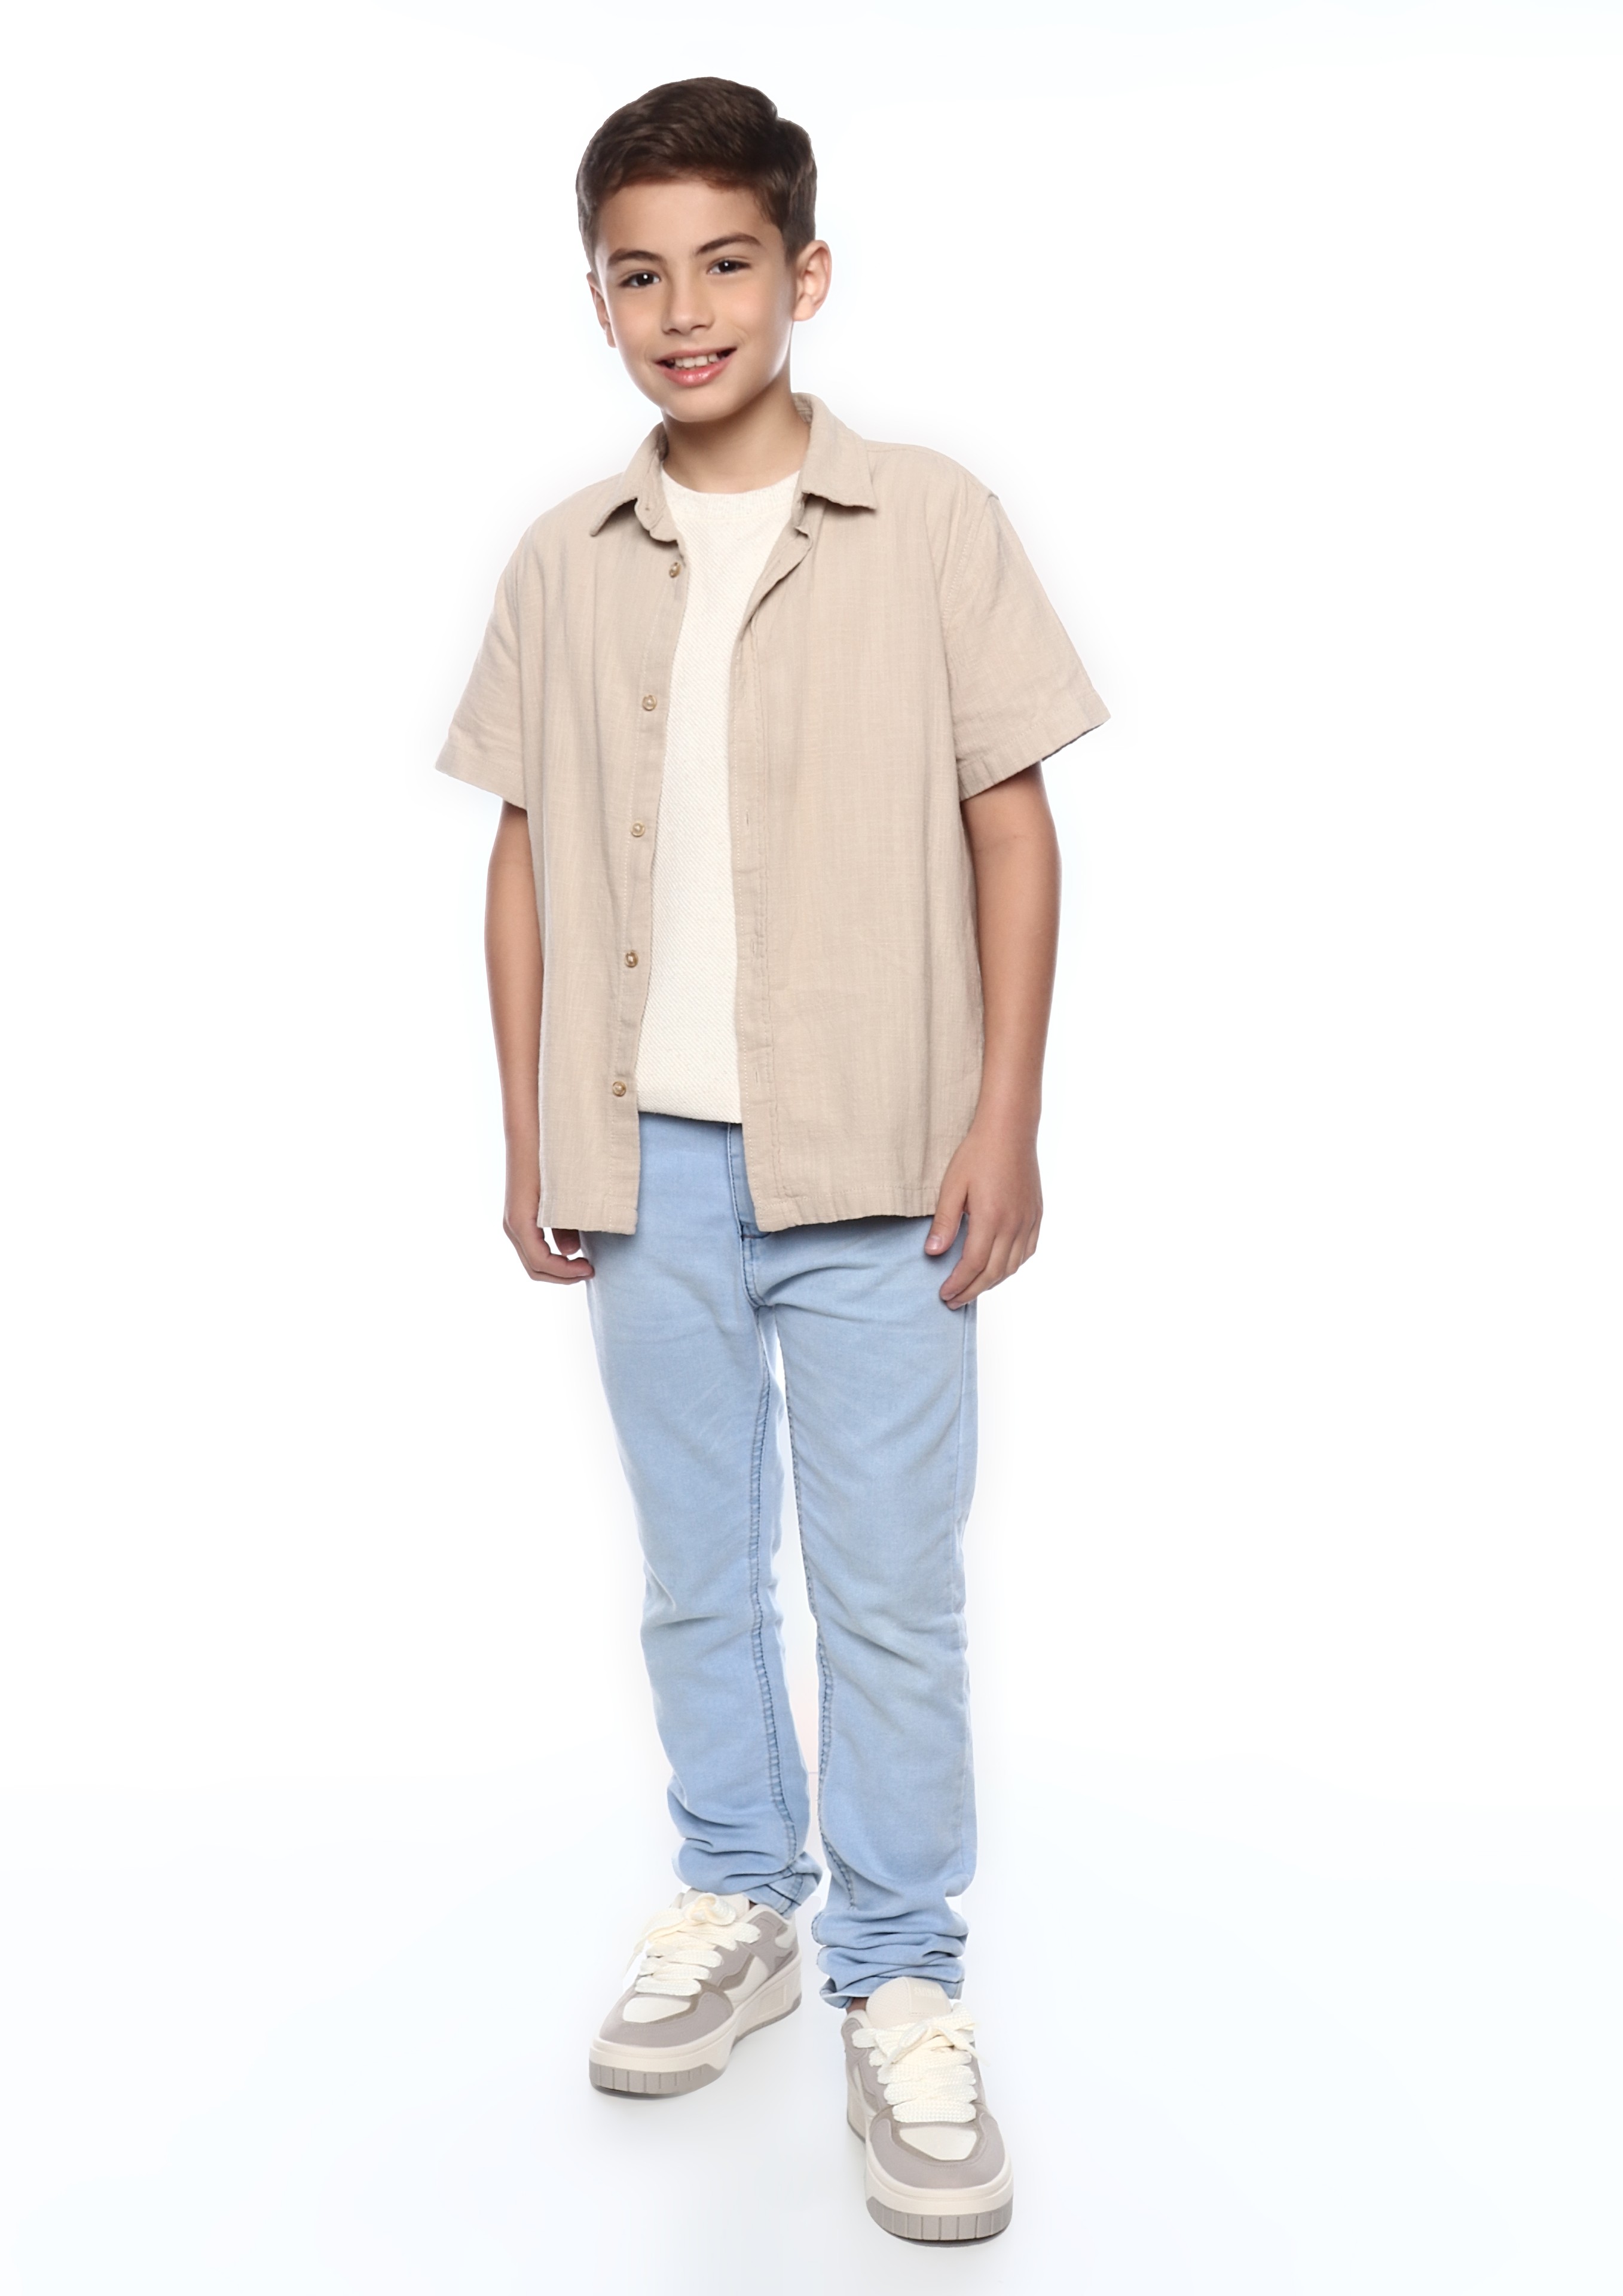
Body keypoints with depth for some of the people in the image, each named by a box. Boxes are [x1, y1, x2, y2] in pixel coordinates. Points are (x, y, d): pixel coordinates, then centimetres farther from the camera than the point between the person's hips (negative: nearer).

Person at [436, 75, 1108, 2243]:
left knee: (891, 1592, 2)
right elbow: (527, 859, 10)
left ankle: (905, 1990, 17)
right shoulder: (564, 563, 7)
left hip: (874, 1160, -3)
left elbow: (1012, 828, -1)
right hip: (646, 1161, 3)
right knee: (698, 1575, 14)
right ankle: (739, 1906, 32)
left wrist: (1006, 1121, -6)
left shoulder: (933, 525, -1)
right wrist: (532, 1141, 7)